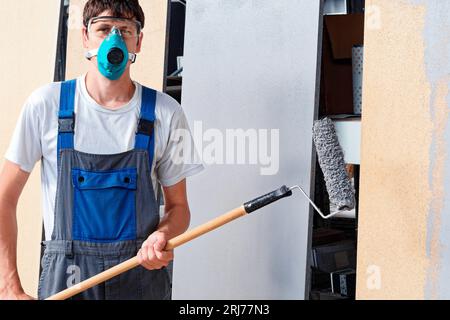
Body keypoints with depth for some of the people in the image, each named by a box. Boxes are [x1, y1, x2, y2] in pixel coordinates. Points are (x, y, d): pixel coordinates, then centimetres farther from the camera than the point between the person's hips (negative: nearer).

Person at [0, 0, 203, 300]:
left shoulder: (166, 112, -2)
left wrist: (162, 235, -16)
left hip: (142, 270, 1)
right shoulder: (46, 104, -4)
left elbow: (179, 207, 6)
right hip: (64, 277, 0)